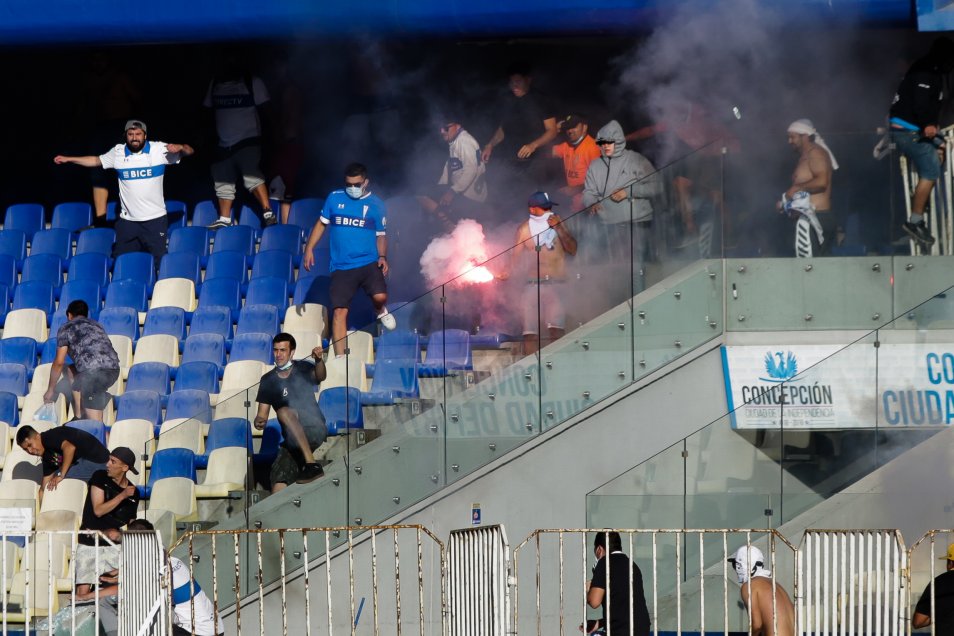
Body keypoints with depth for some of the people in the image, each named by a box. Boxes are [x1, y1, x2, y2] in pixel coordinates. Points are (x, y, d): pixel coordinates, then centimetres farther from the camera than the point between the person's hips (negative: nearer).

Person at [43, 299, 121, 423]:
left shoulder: (66, 328, 13)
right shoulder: (96, 325, 31)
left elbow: (59, 362, 13)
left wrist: (50, 390, 25)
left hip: (93, 371, -7)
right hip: (114, 370, 7)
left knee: (94, 420, -5)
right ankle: (78, 417, 29)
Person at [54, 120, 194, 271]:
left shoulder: (159, 149, -6)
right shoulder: (118, 152, 3)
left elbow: (189, 151, -6)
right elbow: (96, 161, 17)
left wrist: (180, 148, -29)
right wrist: (68, 159, 14)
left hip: (155, 220, -3)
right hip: (127, 220, 3)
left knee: (159, 261, 0)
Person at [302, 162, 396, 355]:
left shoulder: (376, 205, 4)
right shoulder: (334, 198, 6)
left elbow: (381, 235, 10)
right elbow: (321, 223, 15)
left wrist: (382, 257, -6)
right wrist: (309, 248, 7)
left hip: (368, 262, -1)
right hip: (341, 267, 1)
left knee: (380, 296, -23)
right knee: (339, 311, -7)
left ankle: (380, 311, 16)